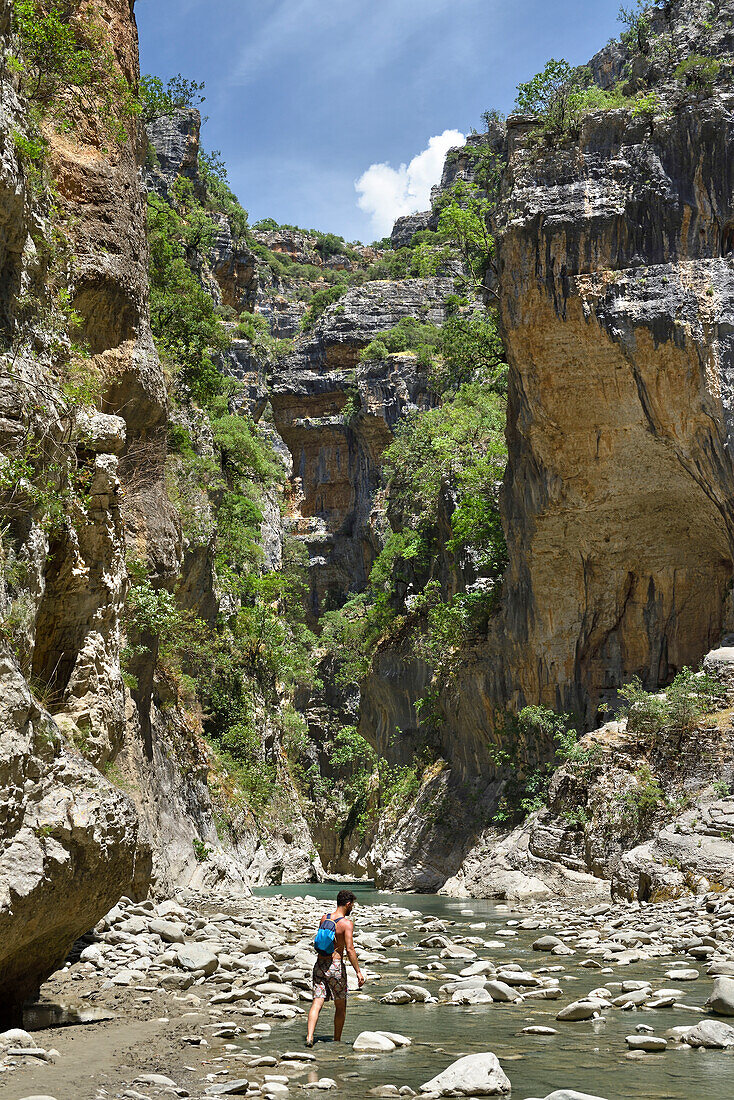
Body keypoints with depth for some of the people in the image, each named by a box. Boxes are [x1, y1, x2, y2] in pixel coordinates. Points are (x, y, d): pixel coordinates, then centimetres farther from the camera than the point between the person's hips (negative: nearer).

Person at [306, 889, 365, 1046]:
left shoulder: (324, 918, 7)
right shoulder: (347, 923, -12)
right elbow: (350, 950, -17)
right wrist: (358, 972, -12)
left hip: (319, 964, 5)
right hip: (335, 966, -5)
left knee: (317, 1002, 0)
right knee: (340, 1005, 12)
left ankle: (310, 1037, -16)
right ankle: (337, 1040, 19)